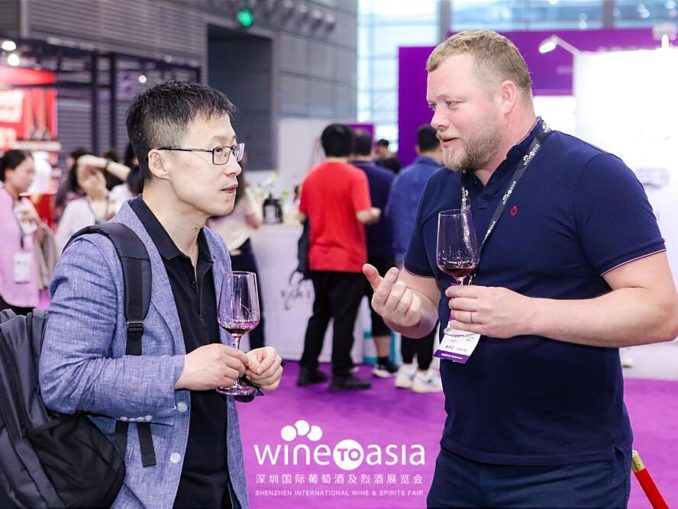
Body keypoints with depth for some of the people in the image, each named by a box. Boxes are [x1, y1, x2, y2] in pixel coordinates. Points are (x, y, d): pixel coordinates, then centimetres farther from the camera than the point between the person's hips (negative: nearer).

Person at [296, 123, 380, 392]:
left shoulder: (311, 177, 5)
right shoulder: (355, 176, -13)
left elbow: (302, 215, 11)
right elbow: (363, 215, -22)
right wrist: (375, 214, -2)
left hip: (319, 258, 6)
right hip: (348, 259, -6)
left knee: (319, 314, 17)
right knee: (344, 317, 0)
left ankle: (307, 369, 20)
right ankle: (340, 375, 3)